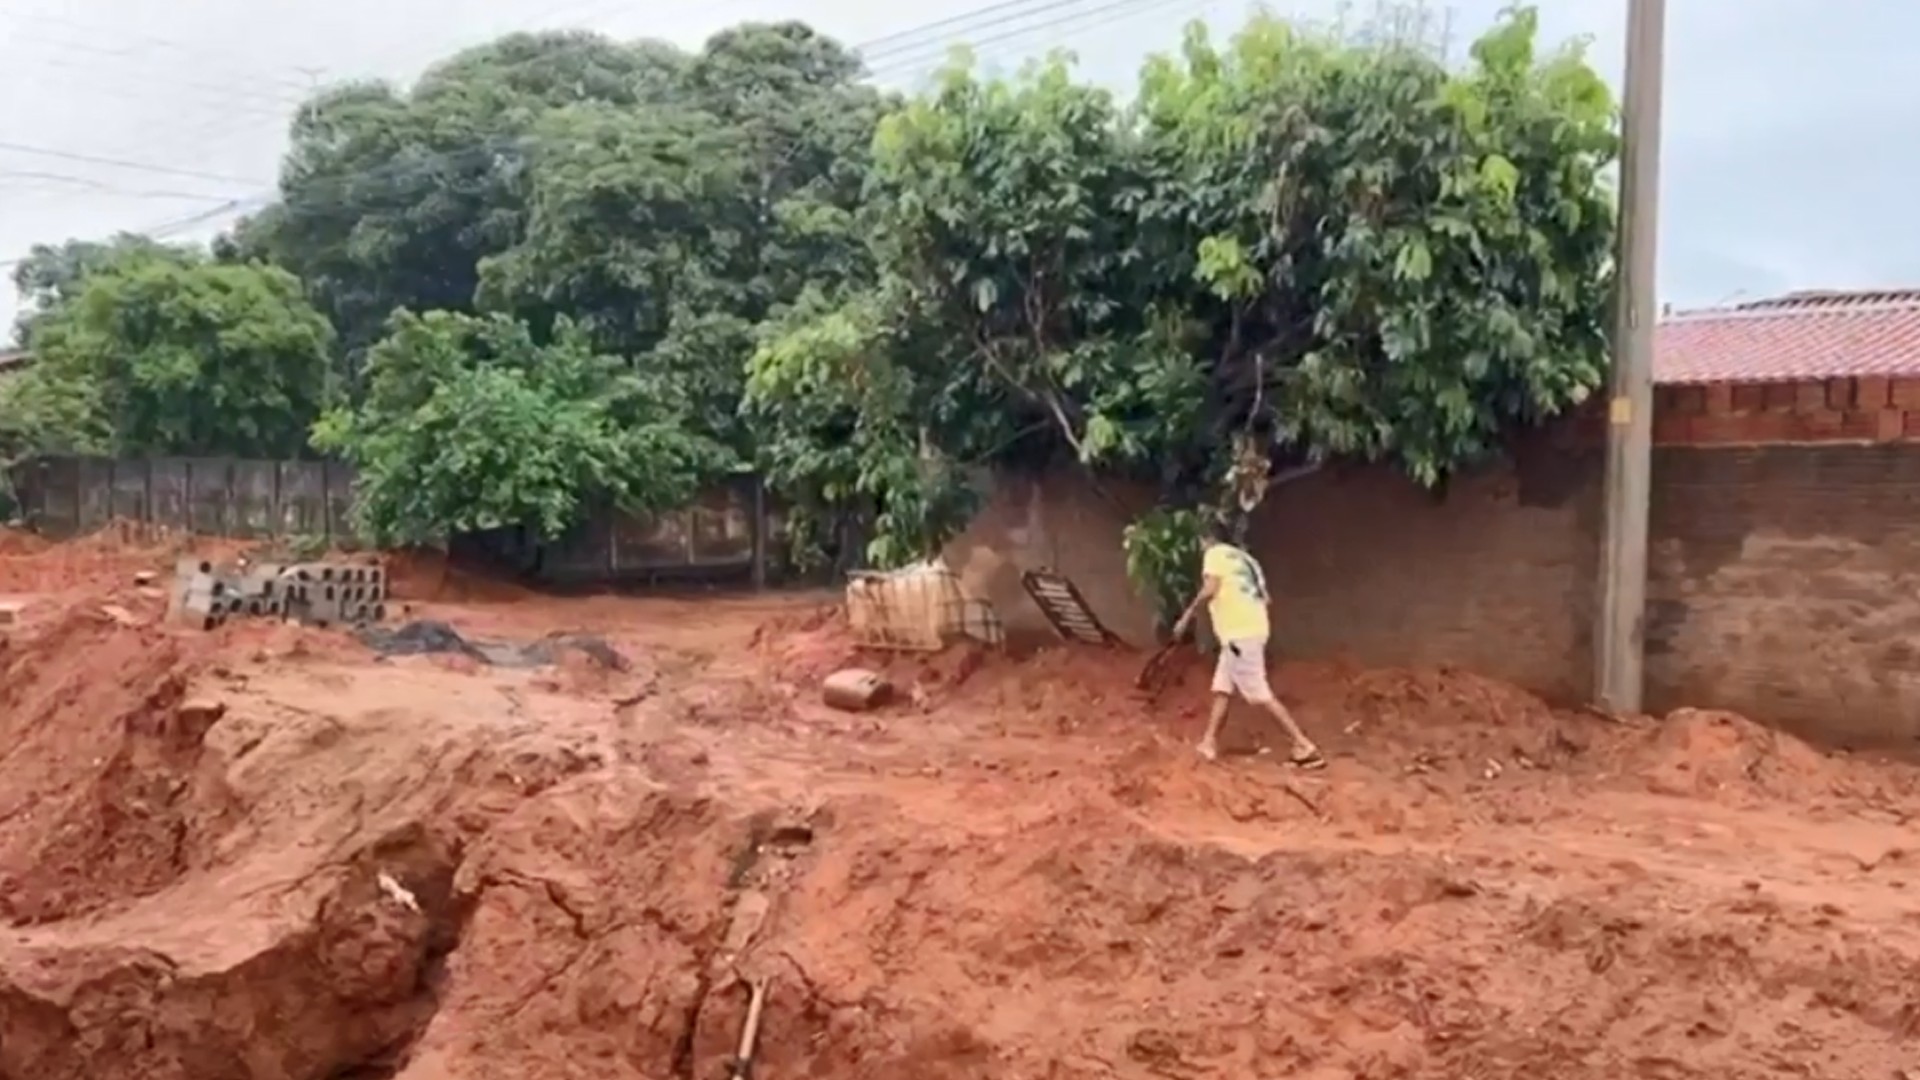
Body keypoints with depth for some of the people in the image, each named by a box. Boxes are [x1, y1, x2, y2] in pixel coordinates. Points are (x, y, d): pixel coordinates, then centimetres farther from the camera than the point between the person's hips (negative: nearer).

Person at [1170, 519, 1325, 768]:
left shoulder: (1214, 553, 0)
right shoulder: (1244, 558, 22)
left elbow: (1210, 589, -15)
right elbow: (1263, 595, 17)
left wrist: (1187, 616, -8)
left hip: (1239, 632, -9)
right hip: (1252, 628, 9)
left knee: (1260, 694, -8)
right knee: (1223, 687, 15)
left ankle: (1304, 746, -10)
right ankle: (1209, 743, 17)